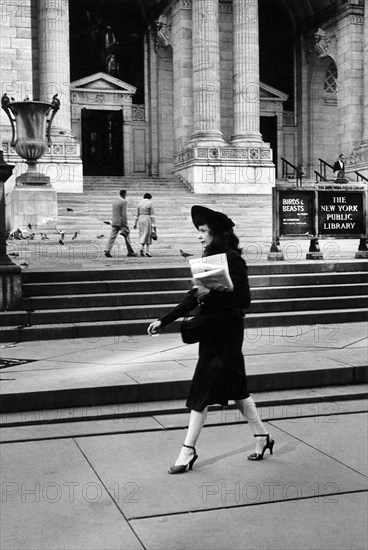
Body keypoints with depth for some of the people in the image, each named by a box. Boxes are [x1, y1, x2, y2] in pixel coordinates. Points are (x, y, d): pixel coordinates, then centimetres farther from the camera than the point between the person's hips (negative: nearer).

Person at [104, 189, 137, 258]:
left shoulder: (115, 201, 12)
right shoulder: (124, 202, -12)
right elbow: (124, 214, -17)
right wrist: (125, 225, -16)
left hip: (114, 222, 6)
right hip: (121, 223, -6)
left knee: (112, 237, 0)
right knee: (126, 237, 7)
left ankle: (107, 251, -13)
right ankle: (130, 252, 15)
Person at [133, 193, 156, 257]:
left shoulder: (140, 204, 9)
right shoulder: (150, 204, -6)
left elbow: (137, 214, 13)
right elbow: (152, 215, -9)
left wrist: (135, 224, 20)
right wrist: (154, 225, -9)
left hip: (140, 220, 4)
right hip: (147, 220, -4)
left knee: (142, 235, 9)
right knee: (147, 235, 2)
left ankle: (142, 249, -3)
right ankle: (147, 251, -4)